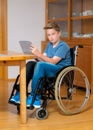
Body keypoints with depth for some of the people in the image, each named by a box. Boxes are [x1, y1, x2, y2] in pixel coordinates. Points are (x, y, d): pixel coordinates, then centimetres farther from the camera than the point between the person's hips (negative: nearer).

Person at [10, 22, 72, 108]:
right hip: (50, 69, 8)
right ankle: (20, 94, -19)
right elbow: (44, 59, 9)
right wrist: (36, 55, -11)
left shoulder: (63, 46, -9)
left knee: (40, 65, -33)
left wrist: (39, 54, -30)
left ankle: (34, 99, -32)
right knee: (30, 64, -14)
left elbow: (53, 61, -21)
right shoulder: (49, 44, 16)